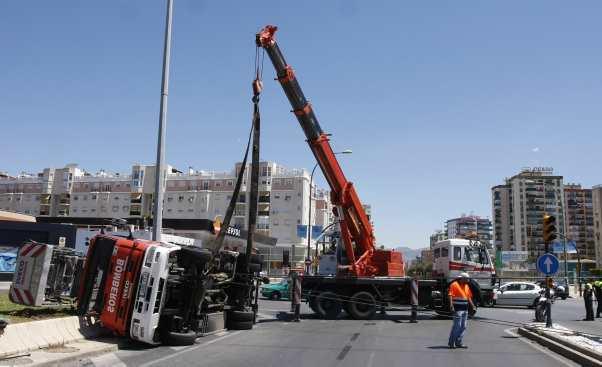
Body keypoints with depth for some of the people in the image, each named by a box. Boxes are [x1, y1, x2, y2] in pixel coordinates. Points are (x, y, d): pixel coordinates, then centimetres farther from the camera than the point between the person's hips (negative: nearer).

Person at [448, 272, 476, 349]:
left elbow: (469, 297, 22)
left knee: (463, 327, 8)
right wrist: (451, 305, -25)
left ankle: (458, 342, 16)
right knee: (457, 326, -9)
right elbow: (450, 295, -15)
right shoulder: (454, 285, -8)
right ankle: (451, 343, -2)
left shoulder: (466, 286, 16)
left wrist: (472, 305, 12)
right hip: (458, 309, -8)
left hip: (465, 309, 8)